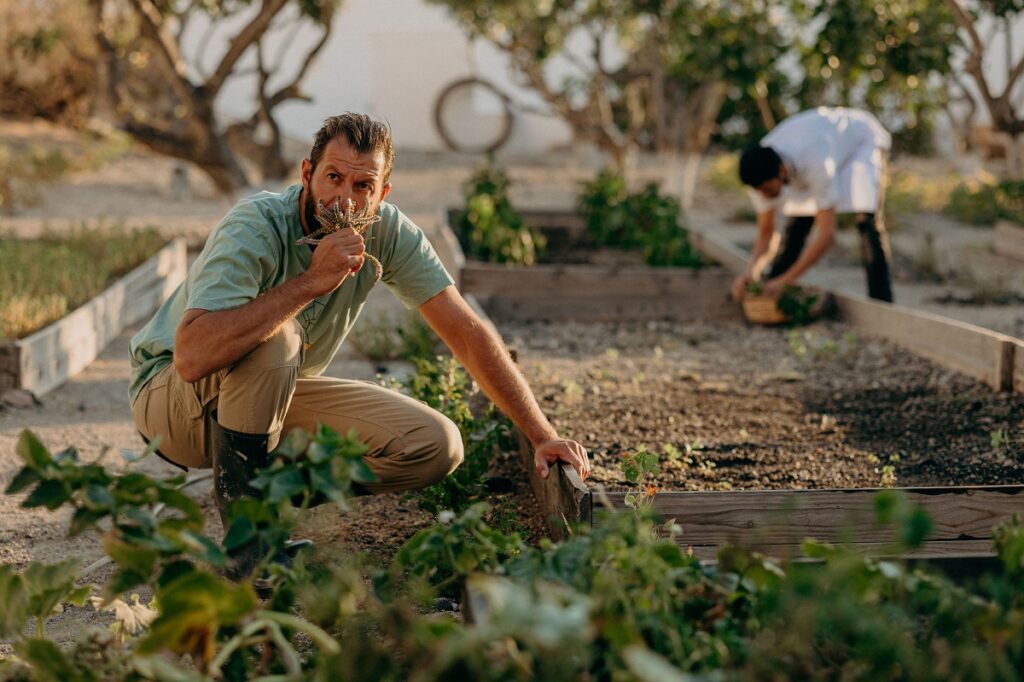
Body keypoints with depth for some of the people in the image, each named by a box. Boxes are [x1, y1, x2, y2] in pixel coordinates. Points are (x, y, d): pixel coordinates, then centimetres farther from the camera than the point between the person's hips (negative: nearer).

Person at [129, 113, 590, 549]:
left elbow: (466, 333, -11)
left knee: (436, 446, -10)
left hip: (276, 397, 5)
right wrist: (312, 282, -43)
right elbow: (191, 357, -43)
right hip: (170, 400, -5)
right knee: (273, 339, -38)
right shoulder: (254, 229, -29)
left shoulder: (387, 233, -14)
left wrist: (542, 435, -17)